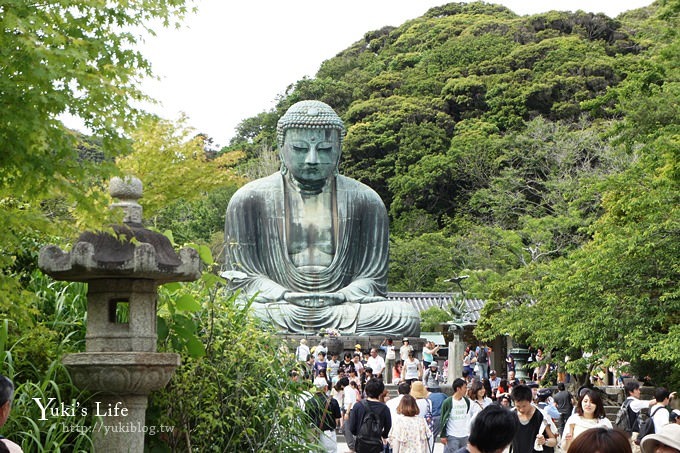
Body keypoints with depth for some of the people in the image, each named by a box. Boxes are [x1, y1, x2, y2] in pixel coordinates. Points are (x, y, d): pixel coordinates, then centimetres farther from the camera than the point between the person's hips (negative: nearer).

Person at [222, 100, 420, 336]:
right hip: (279, 309, -2)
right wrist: (286, 296, -16)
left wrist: (340, 297, -14)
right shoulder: (249, 199, 7)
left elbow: (372, 279, 9)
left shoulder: (365, 201, 10)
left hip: (340, 308, 2)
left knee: (407, 316, -27)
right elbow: (240, 277, 3)